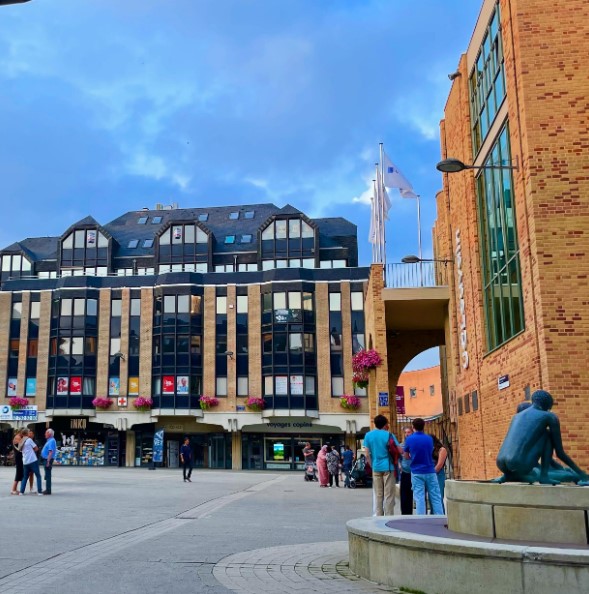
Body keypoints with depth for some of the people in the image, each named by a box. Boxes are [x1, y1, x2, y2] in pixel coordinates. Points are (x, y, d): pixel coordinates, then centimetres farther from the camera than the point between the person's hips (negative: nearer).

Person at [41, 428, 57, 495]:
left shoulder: (52, 441, -17)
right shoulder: (49, 441, 16)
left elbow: (51, 452, -23)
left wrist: (48, 462, -26)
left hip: (48, 460, -10)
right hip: (46, 459, 10)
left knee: (48, 475, -6)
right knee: (47, 475, 14)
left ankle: (48, 490, -3)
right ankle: (47, 490, 21)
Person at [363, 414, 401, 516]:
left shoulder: (368, 435, 3)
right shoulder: (388, 435, -7)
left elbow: (367, 455, 2)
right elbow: (400, 451, -8)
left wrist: (372, 466, 12)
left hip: (376, 468, 3)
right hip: (388, 467, -3)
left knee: (377, 495, 10)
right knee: (389, 495, 3)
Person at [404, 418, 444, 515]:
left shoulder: (409, 439, -4)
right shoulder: (429, 438, 1)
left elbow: (406, 456, 7)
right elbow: (431, 453, 12)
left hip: (417, 472, -1)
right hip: (430, 471, 1)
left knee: (419, 498, 1)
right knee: (435, 498, 6)